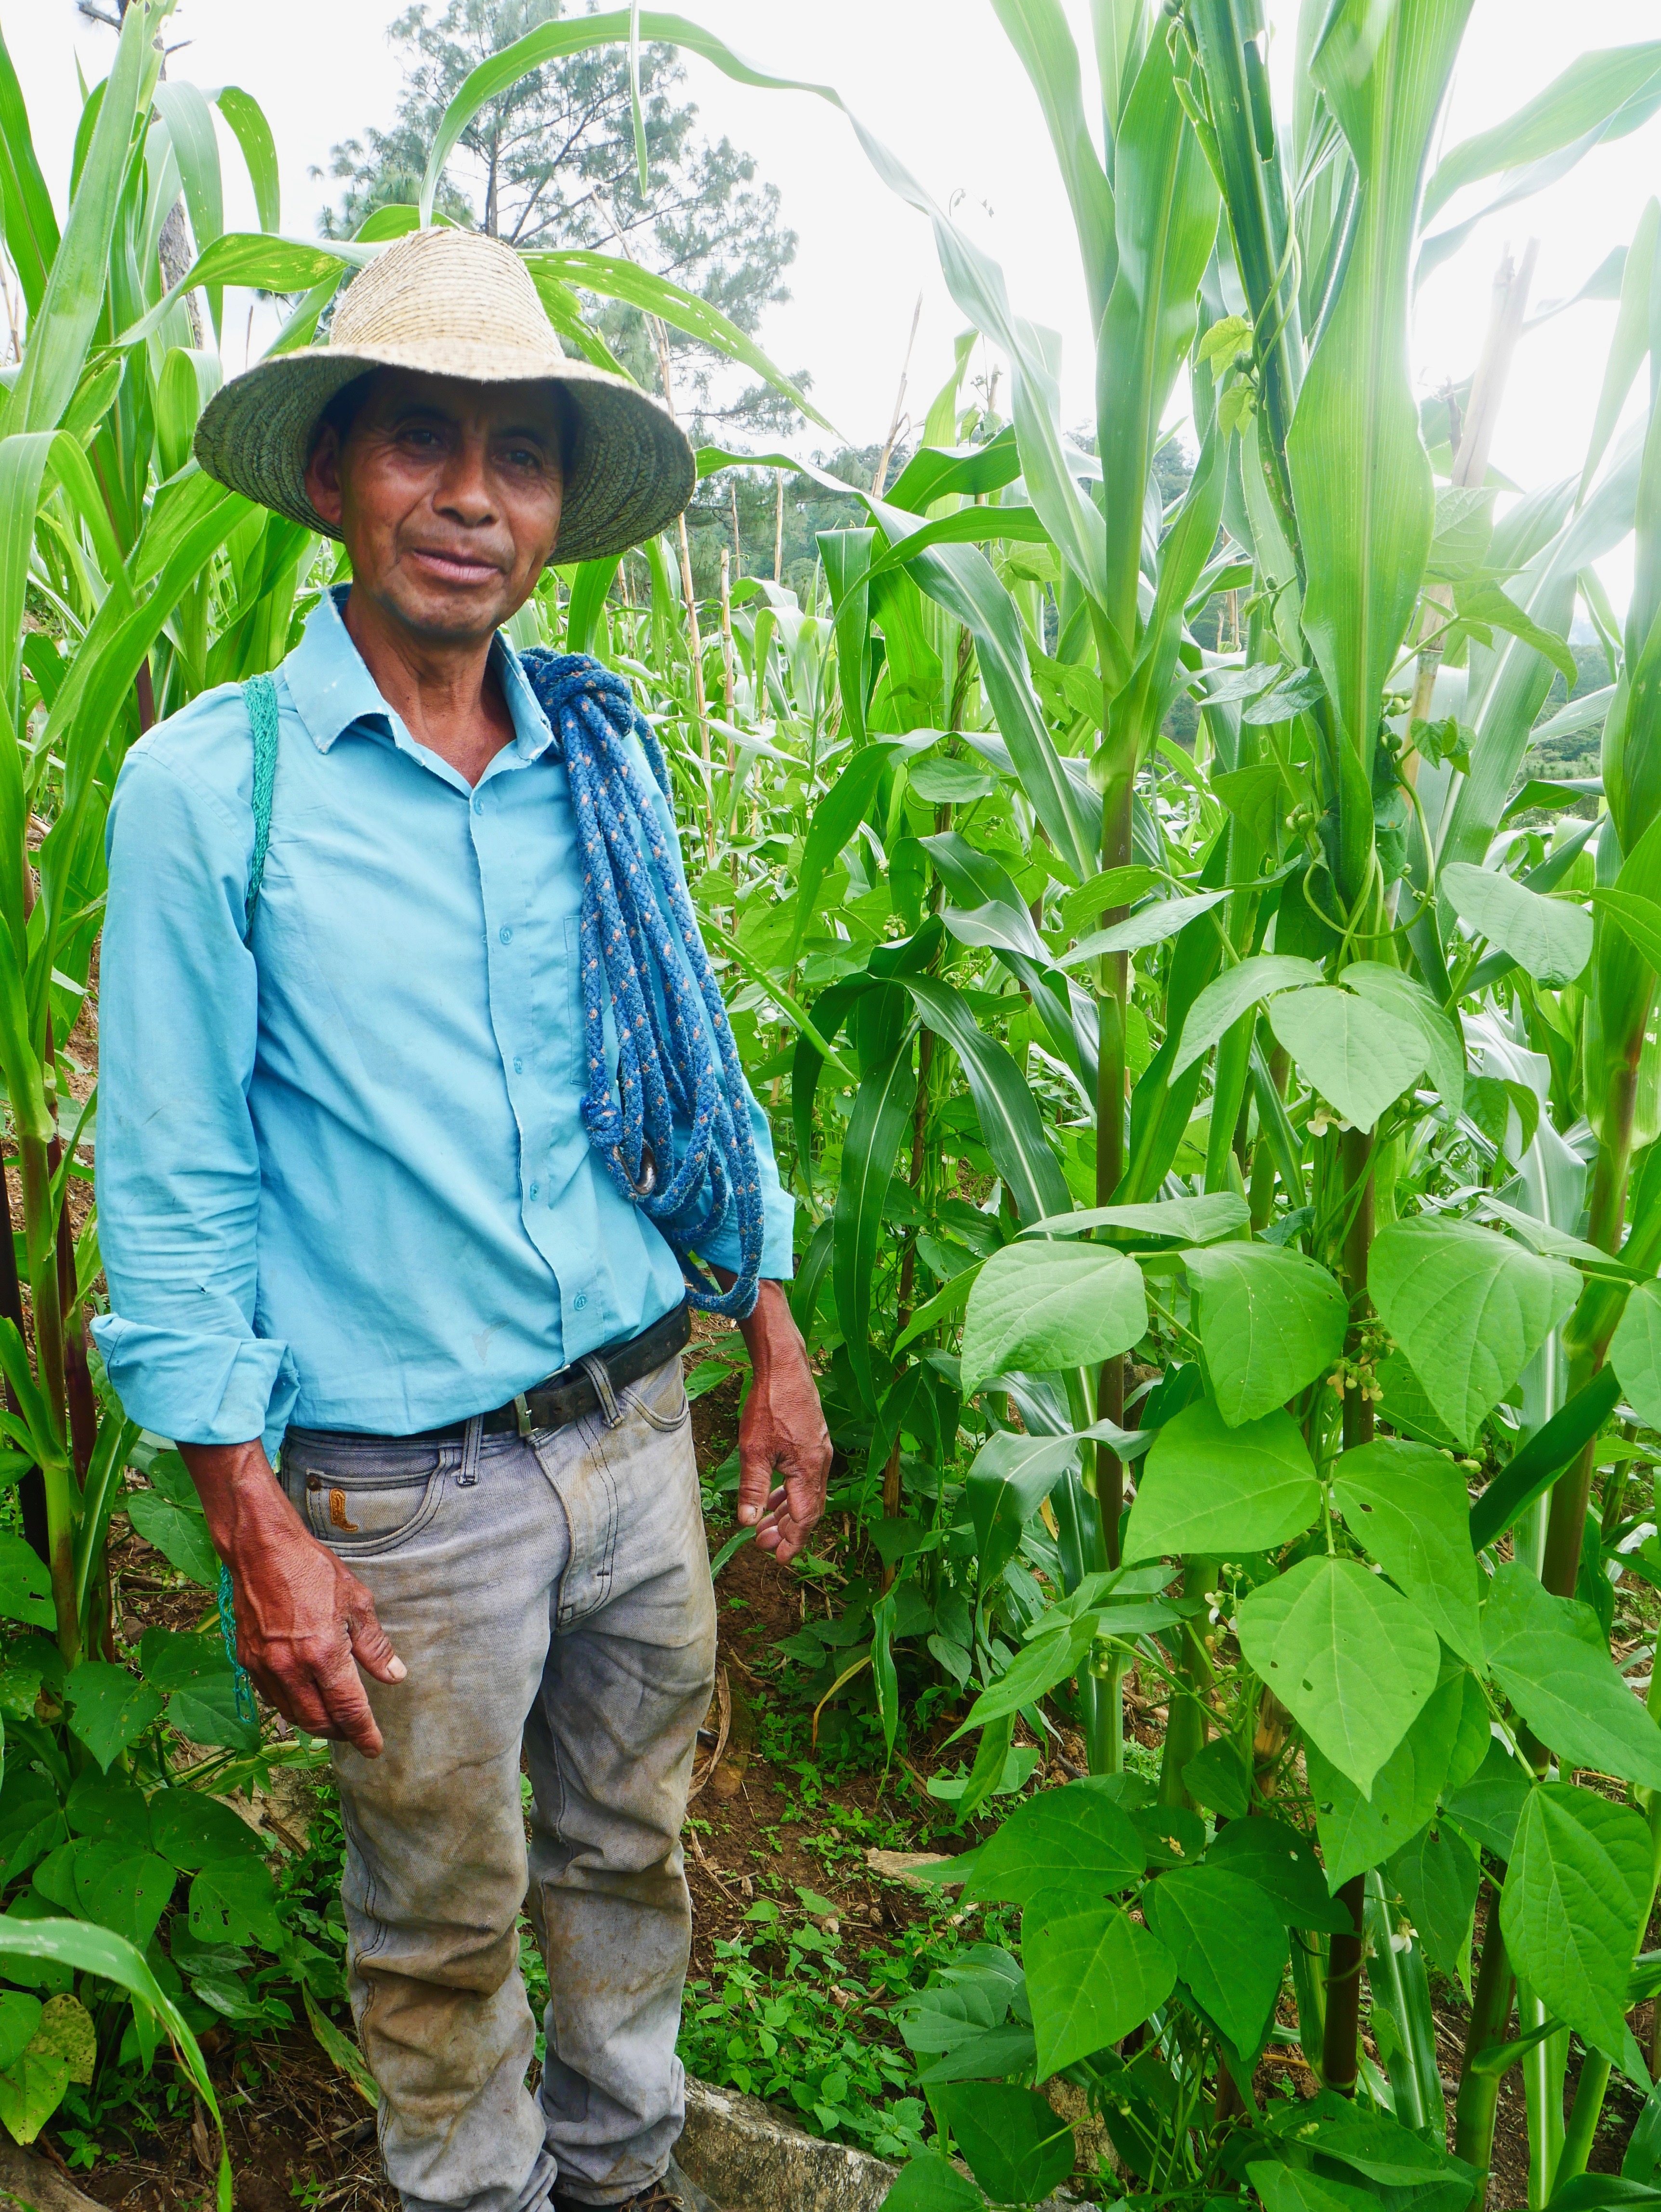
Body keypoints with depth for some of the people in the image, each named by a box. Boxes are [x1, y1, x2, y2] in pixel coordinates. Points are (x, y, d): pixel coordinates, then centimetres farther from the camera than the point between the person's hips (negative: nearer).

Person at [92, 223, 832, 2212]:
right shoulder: (208, 786, -10)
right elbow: (168, 1194, -9)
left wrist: (778, 1351, 10)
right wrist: (255, 1532, -11)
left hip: (639, 1428, 5)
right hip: (406, 1485, -4)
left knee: (632, 1846, 22)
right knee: (446, 1922, 15)